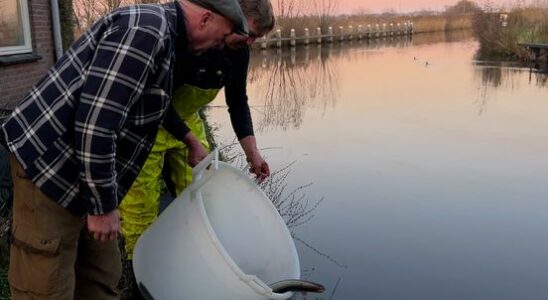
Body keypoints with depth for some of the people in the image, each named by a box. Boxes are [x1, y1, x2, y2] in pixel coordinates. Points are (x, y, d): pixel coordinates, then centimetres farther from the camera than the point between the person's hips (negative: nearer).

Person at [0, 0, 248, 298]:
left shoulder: (162, 31, 12)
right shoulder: (146, 31, -22)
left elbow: (149, 110, 27)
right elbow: (94, 122, -27)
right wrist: (103, 206, -18)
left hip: (81, 170, 10)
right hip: (49, 164, -10)